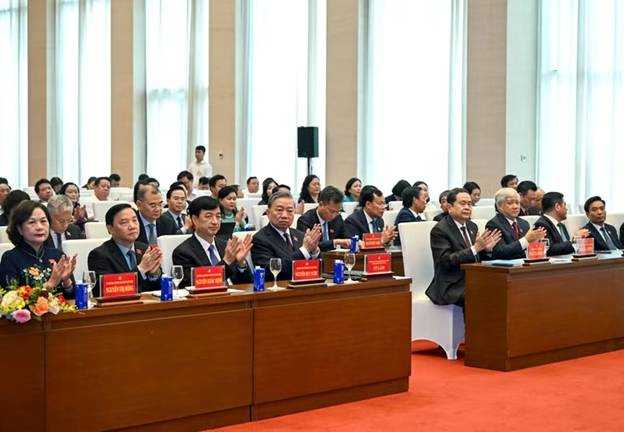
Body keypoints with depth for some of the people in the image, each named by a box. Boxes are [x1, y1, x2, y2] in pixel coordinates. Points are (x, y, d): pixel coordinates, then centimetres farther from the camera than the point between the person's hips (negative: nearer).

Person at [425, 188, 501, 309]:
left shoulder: (472, 226, 16)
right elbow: (446, 261, -18)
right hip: (452, 287, -7)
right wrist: (475, 248, -23)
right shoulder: (439, 230, -7)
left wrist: (487, 248, -3)